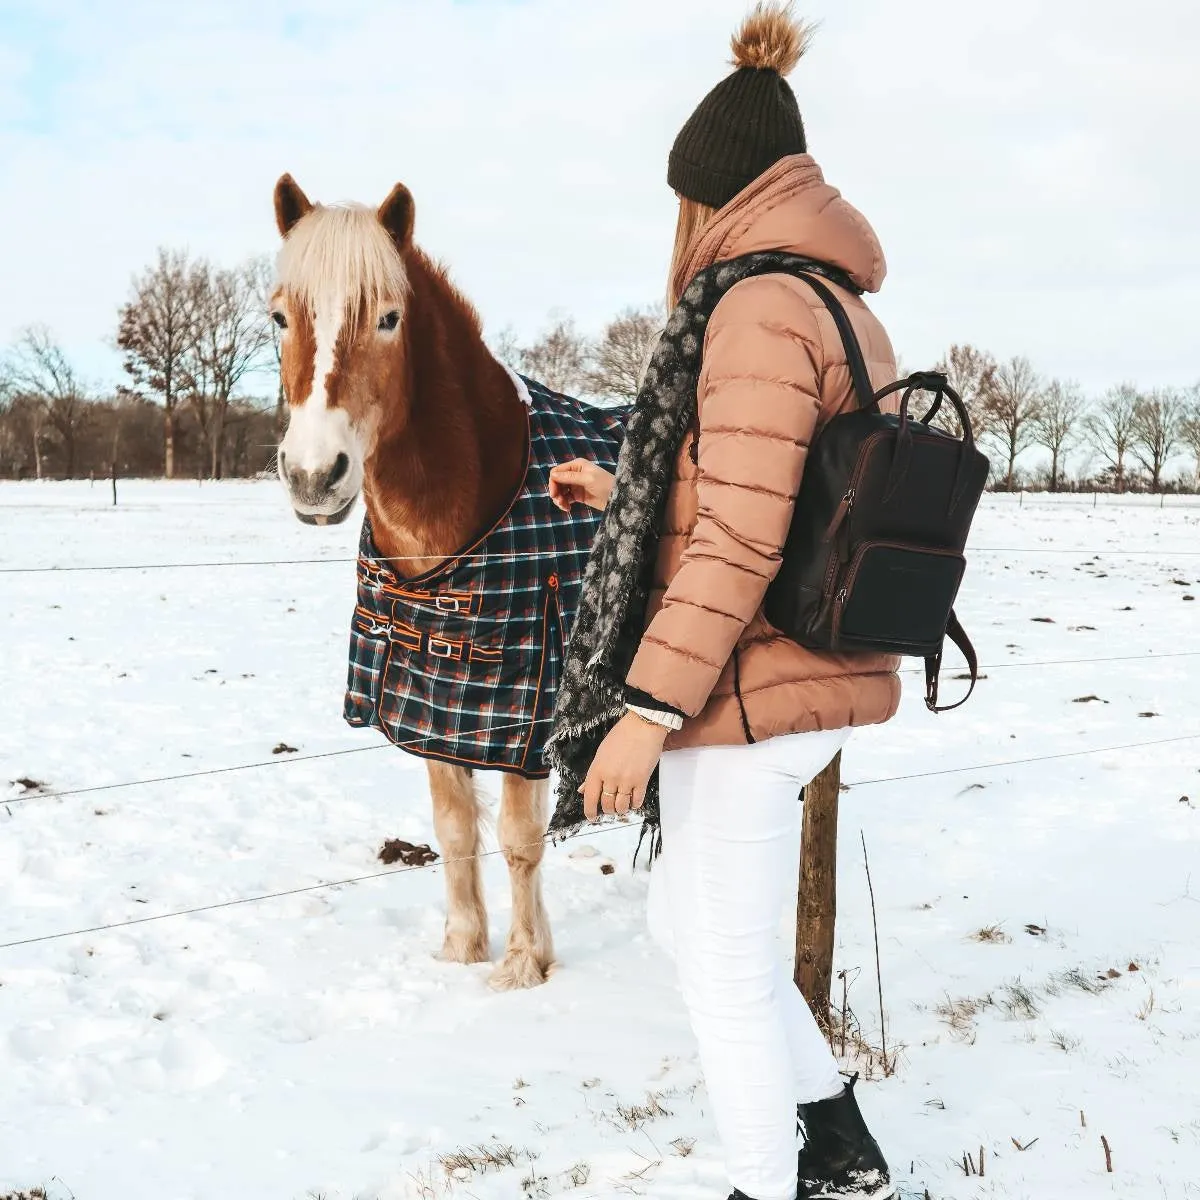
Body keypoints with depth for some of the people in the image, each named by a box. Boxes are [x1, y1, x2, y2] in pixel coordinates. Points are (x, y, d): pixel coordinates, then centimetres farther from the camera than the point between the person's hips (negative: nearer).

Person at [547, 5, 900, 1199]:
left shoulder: (760, 306, -17)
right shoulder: (845, 309, 13)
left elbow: (740, 540, -24)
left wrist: (649, 707, -22)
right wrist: (622, 493, 23)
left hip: (747, 692, -10)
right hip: (819, 683, 10)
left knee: (727, 969, 5)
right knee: (687, 919, 23)